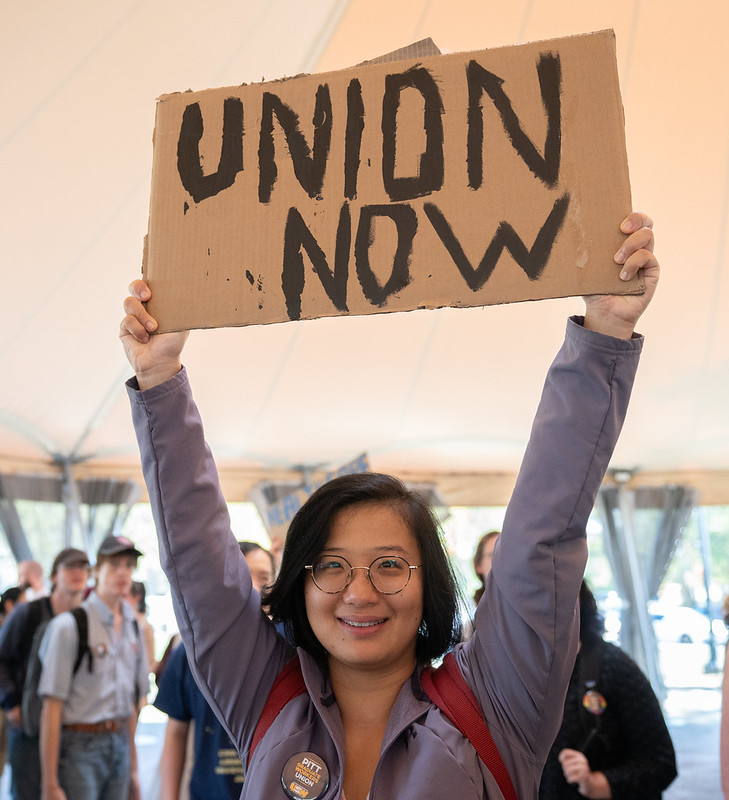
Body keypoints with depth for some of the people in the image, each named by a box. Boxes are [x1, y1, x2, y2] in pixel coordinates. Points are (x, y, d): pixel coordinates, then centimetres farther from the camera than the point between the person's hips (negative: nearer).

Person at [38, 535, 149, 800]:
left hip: (120, 745, 6)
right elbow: (52, 708, -11)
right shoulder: (70, 625, -9)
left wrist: (133, 767, 16)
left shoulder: (133, 628, 10)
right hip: (80, 746, -6)